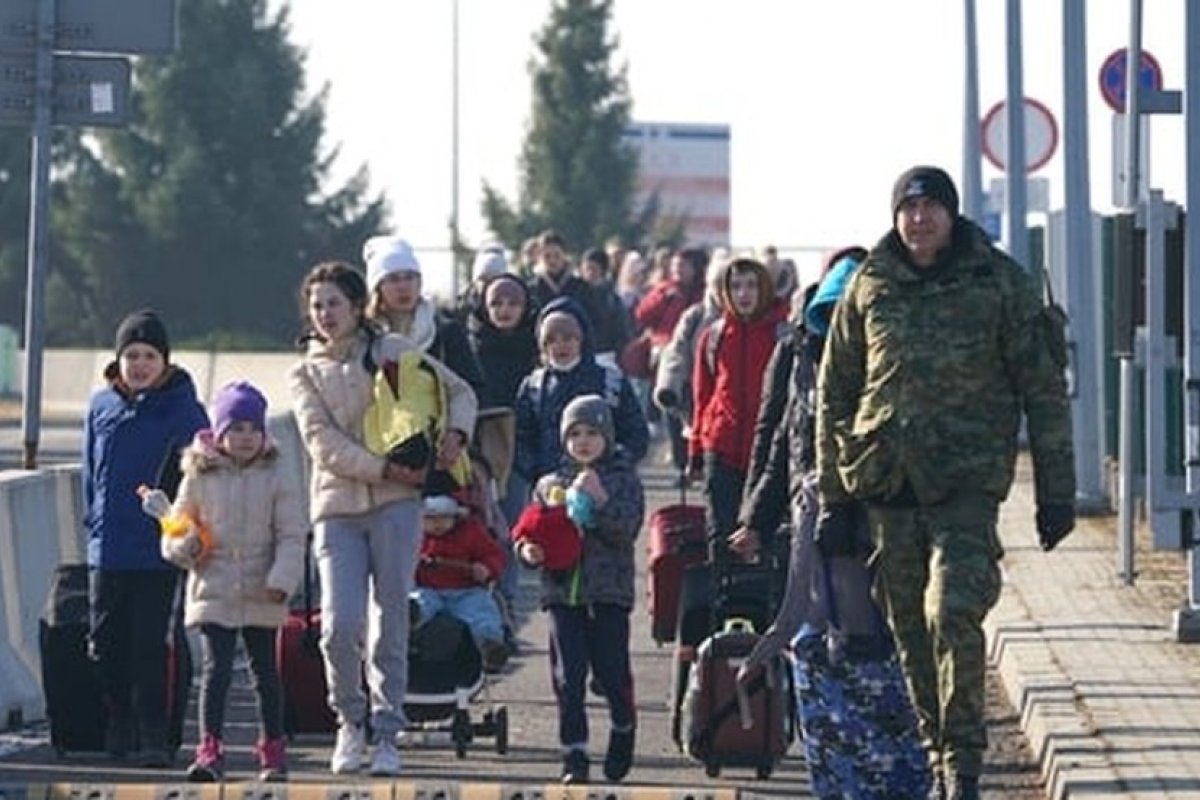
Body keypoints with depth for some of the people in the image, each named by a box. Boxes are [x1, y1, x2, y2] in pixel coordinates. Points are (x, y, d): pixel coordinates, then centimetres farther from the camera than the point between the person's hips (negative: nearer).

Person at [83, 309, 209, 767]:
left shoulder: (183, 410, -4)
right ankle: (119, 725, 21)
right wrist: (96, 522, 11)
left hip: (158, 552, -4)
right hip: (107, 550, 4)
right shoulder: (102, 406, 8)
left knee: (149, 645, -4)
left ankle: (153, 737, 0)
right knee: (106, 642, 8)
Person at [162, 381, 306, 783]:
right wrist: (184, 547, -13)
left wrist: (282, 580, -14)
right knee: (216, 668, -10)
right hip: (213, 593, -1)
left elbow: (292, 536, -1)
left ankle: (273, 750, 21)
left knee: (265, 671, 10)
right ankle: (210, 750, -11)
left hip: (261, 596, 1)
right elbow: (174, 533, 10)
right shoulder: (199, 478, 1)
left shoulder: (275, 478, 1)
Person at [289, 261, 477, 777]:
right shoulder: (305, 375, 11)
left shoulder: (394, 351, 10)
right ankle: (350, 721, 11)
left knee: (390, 622, -1)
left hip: (396, 503, 0)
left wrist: (455, 432, 0)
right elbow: (324, 444, -3)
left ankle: (387, 733, 8)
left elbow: (459, 390, 20)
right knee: (341, 625, -11)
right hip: (337, 507, 0)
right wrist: (385, 468, -14)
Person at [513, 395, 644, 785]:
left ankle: (624, 728, 28)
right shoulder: (550, 485, 11)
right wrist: (527, 550, -8)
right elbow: (528, 530, 14)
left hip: (609, 594, -2)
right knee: (568, 677, -4)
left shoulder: (623, 481, 3)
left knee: (611, 672, -2)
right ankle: (574, 755, 0)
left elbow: (626, 531, -10)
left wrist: (600, 499, -22)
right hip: (562, 592, 2)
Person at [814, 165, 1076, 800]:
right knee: (910, 630, 5)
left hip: (967, 481, -3)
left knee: (952, 612, -19)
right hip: (886, 481, 3)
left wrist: (1055, 492, 1)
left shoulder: (1001, 284, 1)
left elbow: (1043, 391, 4)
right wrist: (833, 497, 12)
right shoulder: (869, 287, 9)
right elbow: (834, 394, 15)